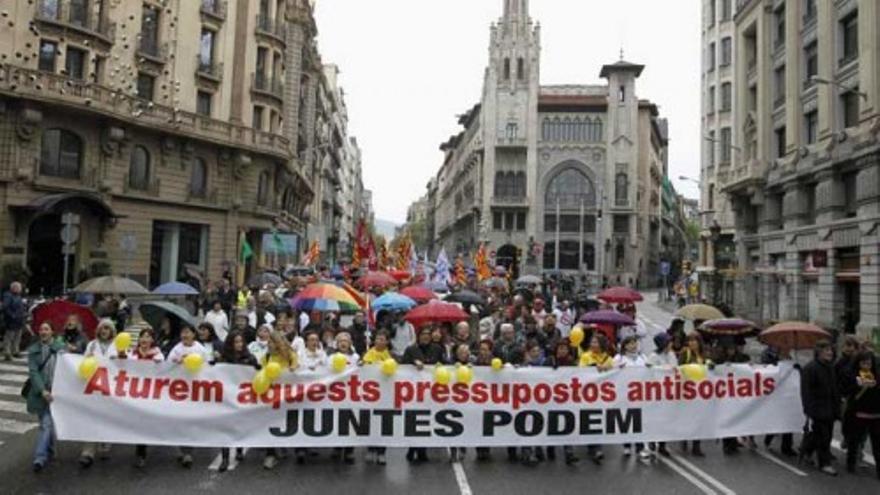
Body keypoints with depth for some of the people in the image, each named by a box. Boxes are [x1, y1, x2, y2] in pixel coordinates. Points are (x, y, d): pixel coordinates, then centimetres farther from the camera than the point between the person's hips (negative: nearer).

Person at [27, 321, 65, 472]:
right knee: (46, 424, 3)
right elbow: (33, 372, -4)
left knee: (47, 425, -4)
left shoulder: (61, 347, 1)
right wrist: (42, 391, -16)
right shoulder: (33, 350, 4)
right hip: (40, 393, 1)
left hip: (57, 392, -1)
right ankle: (49, 453, 19)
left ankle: (40, 457, 1)